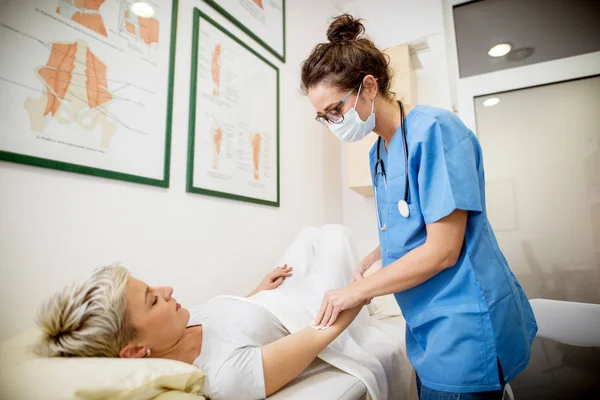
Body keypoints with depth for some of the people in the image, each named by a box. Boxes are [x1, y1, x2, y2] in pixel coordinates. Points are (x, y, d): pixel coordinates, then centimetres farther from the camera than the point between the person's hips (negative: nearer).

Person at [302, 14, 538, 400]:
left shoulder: (435, 130, -18)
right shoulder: (378, 152, 7)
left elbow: (442, 251, -21)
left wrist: (357, 290, -13)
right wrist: (370, 261, 1)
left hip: (465, 328, -7)